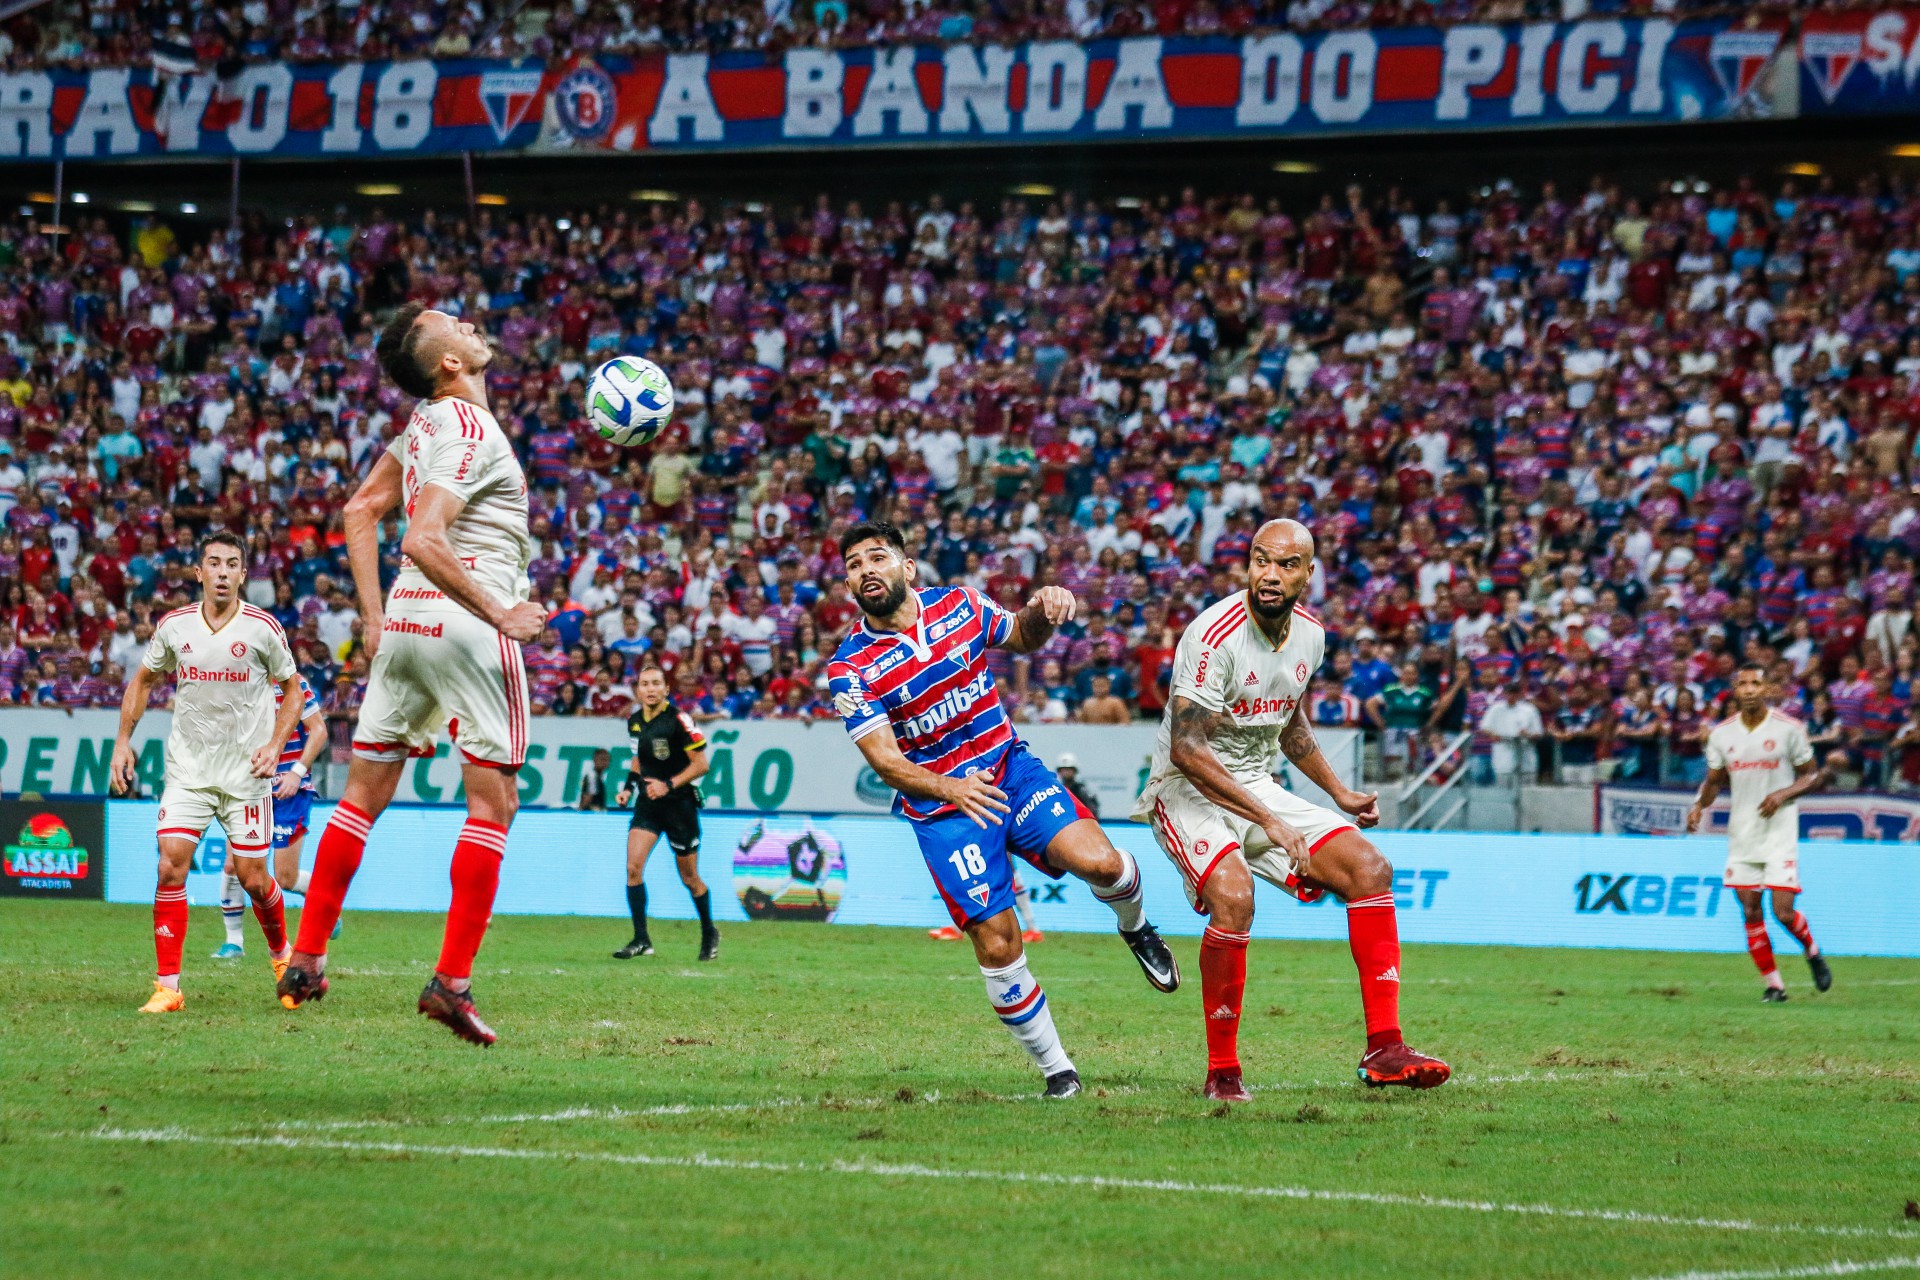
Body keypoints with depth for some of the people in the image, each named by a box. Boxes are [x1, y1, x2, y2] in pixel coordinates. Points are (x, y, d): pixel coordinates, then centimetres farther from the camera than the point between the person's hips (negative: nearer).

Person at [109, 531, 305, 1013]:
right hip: (187, 768, 1)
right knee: (170, 866, -12)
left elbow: (292, 688, 6)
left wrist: (275, 745, -6)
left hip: (245, 771, -1)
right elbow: (142, 680, 15)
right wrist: (123, 741, 8)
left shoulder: (263, 627, -7)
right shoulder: (173, 626, -1)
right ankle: (167, 987, -9)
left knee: (252, 878, 0)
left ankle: (282, 956, 30)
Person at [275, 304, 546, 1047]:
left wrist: (374, 616, 22)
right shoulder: (470, 432, -14)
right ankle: (452, 981, -9)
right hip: (466, 621, -8)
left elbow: (361, 513, 20)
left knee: (365, 791, 13)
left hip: (405, 619, 8)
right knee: (492, 802, -3)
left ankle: (307, 961, 15)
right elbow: (423, 539, -24)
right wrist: (500, 613, -20)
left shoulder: (425, 423, 12)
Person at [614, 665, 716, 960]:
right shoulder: (634, 721, 4)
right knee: (633, 866, -13)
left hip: (680, 803, -5)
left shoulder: (678, 720, -14)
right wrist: (628, 788, 6)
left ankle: (709, 934, 29)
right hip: (647, 803, 5)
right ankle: (641, 940, -10)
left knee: (689, 878, 7)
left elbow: (701, 764, -12)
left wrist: (669, 785, -21)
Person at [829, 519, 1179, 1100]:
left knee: (1099, 861, -23)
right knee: (997, 945, -8)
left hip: (1010, 768, 2)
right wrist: (950, 788, -35)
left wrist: (1042, 611, -6)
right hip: (941, 806, -2)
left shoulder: (959, 605, -1)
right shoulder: (850, 669, -11)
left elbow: (1022, 638, 19)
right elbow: (885, 761, -16)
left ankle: (1134, 924, 12)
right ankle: (1055, 1068, 10)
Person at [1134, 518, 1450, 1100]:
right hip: (1188, 791, -8)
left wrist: (1339, 793, 24)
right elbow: (1186, 749, -26)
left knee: (1368, 867, -6)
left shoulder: (1310, 634, 2)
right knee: (1234, 897, -32)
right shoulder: (1214, 636, -23)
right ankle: (1222, 1071, -17)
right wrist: (1268, 820, -28)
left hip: (1258, 787, 8)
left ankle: (1383, 1049, -5)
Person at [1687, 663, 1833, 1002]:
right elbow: (1714, 781, 15)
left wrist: (1784, 794, -16)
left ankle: (1812, 951, 20)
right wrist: (1699, 806, -5)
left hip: (1780, 833, -4)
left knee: (1783, 912, -11)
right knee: (1751, 913, 1)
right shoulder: (1721, 734, 4)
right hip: (1741, 834, 4)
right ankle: (1773, 984, 11)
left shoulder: (1789, 729, -5)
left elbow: (1813, 776, 2)